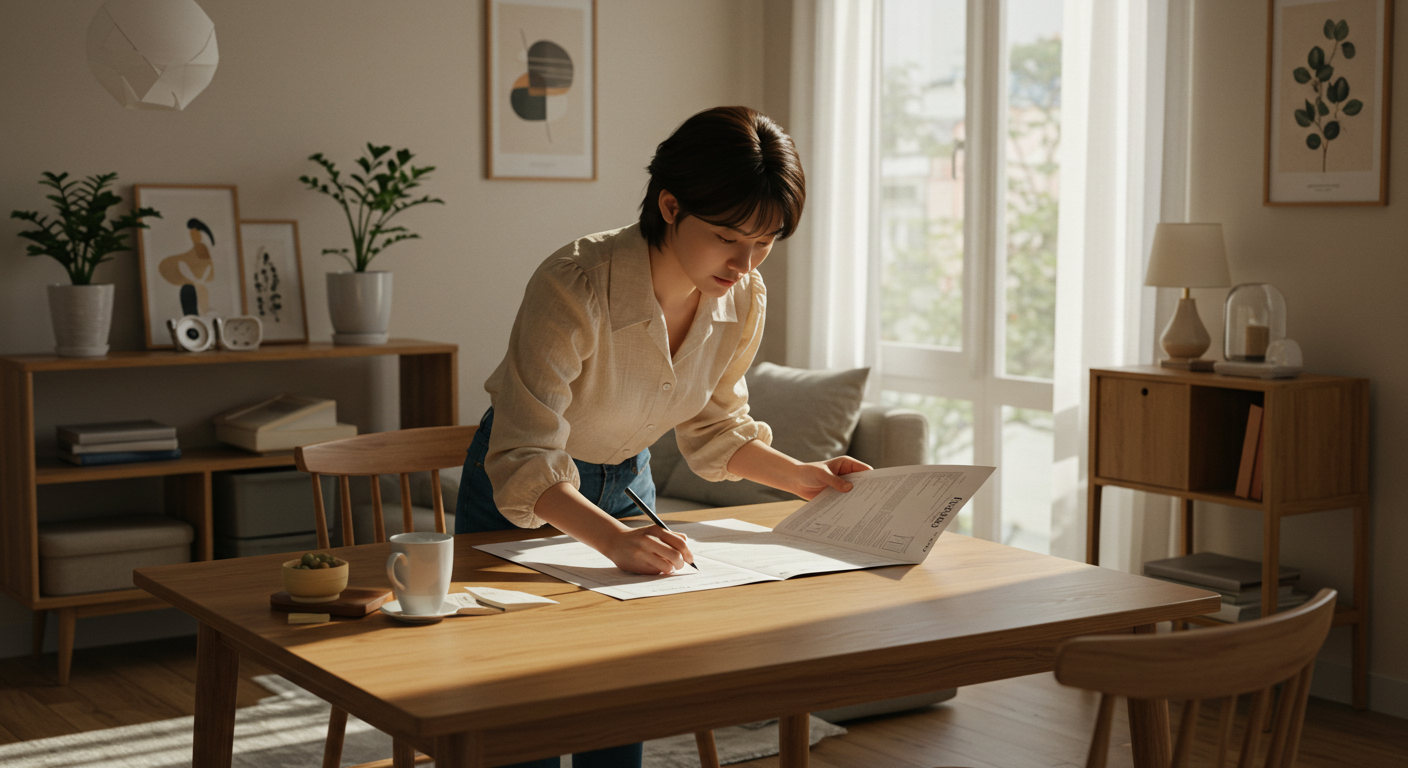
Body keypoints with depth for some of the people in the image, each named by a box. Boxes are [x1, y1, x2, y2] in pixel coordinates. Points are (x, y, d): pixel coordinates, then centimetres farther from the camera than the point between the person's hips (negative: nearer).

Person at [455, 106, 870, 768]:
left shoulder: (745, 299, -16)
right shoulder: (573, 288, -34)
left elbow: (713, 426, 3)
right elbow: (524, 464, -35)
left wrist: (800, 477, -9)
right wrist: (615, 539, -49)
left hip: (626, 486, 5)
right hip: (522, 504, -4)